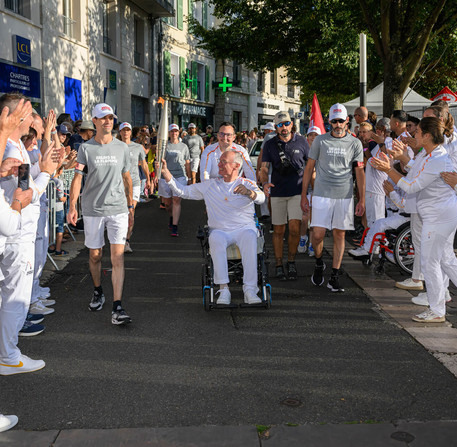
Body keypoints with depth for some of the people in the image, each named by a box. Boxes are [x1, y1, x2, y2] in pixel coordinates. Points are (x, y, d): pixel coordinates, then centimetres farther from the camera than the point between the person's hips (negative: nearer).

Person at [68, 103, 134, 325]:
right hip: (92, 209, 0)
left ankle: (117, 307, -11)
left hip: (118, 209, 0)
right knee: (95, 255, 10)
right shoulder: (86, 148, 1)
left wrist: (130, 206, 15)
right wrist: (72, 206, -13)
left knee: (118, 257, -9)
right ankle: (98, 292, 35)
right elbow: (77, 177, -3)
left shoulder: (122, 147, 7)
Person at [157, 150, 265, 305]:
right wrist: (166, 173, 4)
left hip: (244, 228, -1)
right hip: (220, 230, 1)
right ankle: (223, 289, -38)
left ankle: (250, 290, -39)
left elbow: (261, 197, -11)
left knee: (249, 237, -36)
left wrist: (248, 192, -35)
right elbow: (183, 191, 16)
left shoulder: (247, 184, 11)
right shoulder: (210, 185, 18)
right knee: (216, 238, -35)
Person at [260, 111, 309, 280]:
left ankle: (291, 262, 9)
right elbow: (264, 169, 3)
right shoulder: (270, 144, 4)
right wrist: (265, 182, -19)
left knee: (294, 228, -10)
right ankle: (279, 265, 15)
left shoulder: (301, 141, 4)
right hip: (277, 192, 1)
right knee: (278, 230, 4)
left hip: (297, 191, -1)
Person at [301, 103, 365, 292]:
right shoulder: (320, 141, 5)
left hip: (344, 195, 1)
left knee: (339, 235, 3)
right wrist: (304, 195, 4)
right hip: (322, 194, -1)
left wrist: (362, 199, 2)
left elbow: (359, 172, 8)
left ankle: (334, 277, 10)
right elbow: (309, 168, 8)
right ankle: (318, 263, 21)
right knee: (318, 234, -8)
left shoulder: (355, 143, 7)